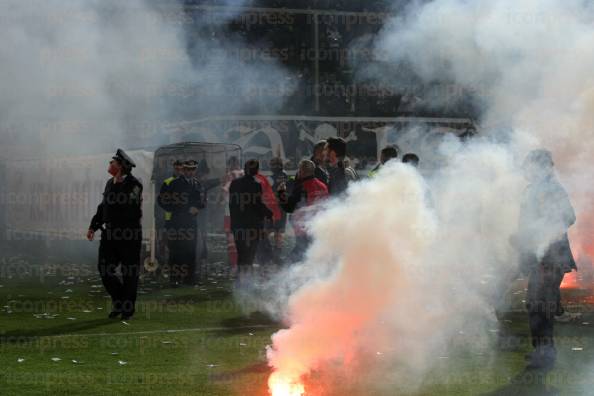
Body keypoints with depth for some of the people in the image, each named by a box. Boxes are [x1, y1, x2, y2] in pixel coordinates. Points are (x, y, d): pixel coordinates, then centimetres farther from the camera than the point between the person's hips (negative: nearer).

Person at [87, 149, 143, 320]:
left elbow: (128, 203, -26)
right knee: (104, 270, 4)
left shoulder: (134, 184, -10)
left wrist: (120, 182, -20)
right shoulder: (110, 183, 12)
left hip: (129, 235, -7)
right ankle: (119, 302, 20)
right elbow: (103, 206, 21)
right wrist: (93, 226, 17)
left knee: (129, 273, 2)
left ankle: (128, 308, 13)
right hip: (110, 233, 7)